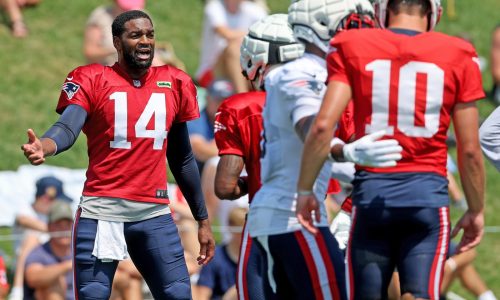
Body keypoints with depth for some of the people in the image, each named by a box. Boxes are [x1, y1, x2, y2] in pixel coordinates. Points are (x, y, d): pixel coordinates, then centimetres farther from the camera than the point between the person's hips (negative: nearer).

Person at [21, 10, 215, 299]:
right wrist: (43, 147, -43)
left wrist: (203, 220, 20)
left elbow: (182, 159, 19)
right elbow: (67, 128, -19)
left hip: (155, 213, 3)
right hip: (101, 211, -3)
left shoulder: (174, 85, 12)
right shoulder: (92, 81, -1)